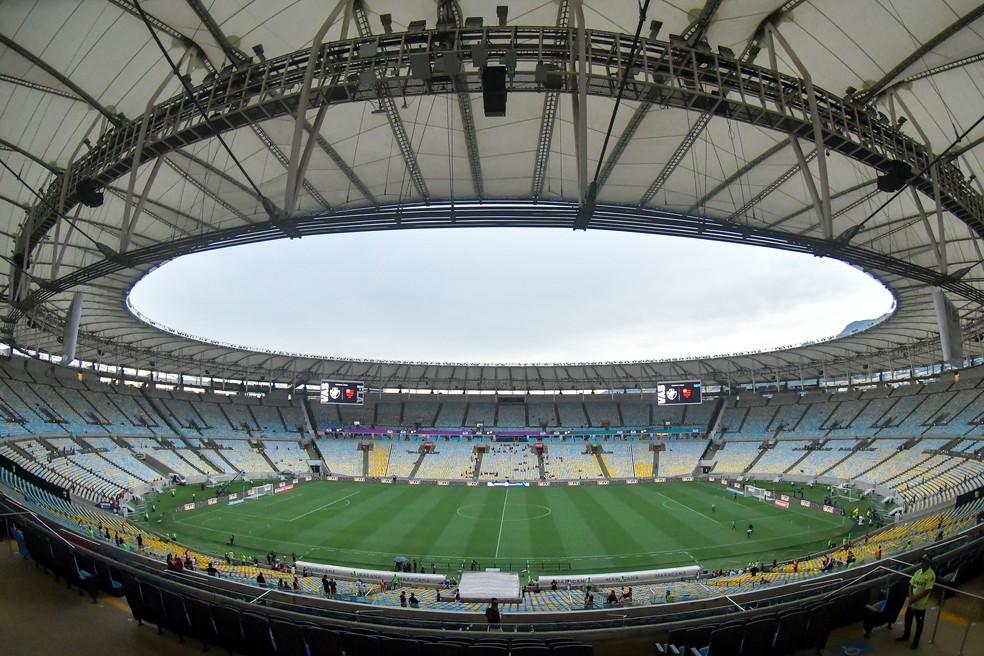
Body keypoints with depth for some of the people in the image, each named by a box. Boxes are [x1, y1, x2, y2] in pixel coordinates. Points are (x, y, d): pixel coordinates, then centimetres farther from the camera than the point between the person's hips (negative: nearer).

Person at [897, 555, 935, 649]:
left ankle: (916, 641, 31)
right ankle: (905, 635, 38)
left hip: (921, 604, -6)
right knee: (908, 619, 19)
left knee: (919, 623, 12)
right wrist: (911, 596, -11)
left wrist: (915, 599, -19)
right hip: (911, 602, 6)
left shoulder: (931, 575, -20)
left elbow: (927, 591, -22)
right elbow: (911, 585, 5)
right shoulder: (918, 572, 1)